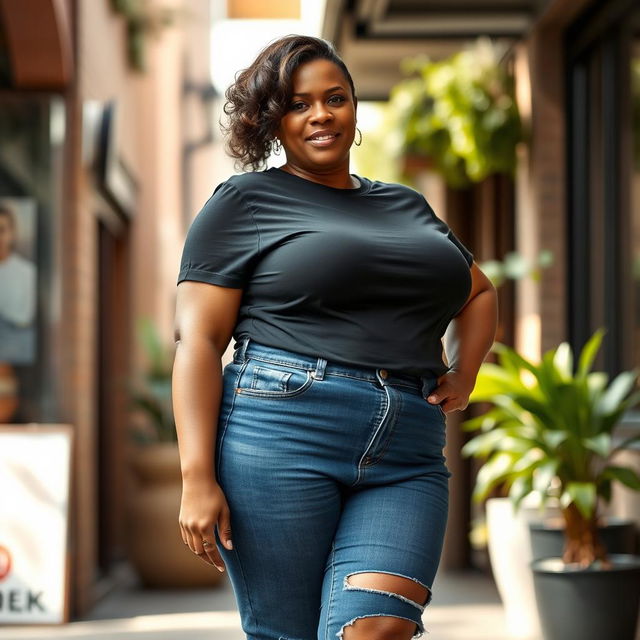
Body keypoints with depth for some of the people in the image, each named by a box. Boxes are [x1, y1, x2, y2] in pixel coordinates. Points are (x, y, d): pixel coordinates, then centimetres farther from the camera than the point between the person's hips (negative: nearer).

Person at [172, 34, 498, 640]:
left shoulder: (406, 206, 24)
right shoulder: (245, 202, 8)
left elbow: (479, 294, 39)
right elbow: (197, 340, -1)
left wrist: (463, 374, 18)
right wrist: (197, 479, -11)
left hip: (406, 457, 4)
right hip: (281, 437, -3)